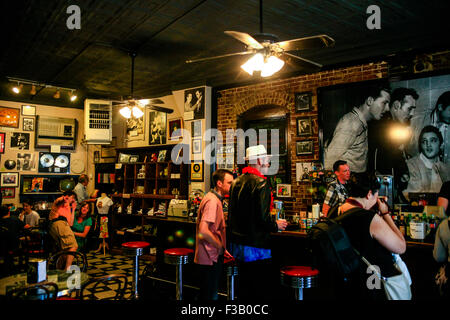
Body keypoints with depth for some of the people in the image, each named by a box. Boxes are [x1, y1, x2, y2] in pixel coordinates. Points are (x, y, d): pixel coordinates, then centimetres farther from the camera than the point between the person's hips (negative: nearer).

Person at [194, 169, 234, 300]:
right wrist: (221, 247, -16)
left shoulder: (215, 199, 13)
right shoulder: (212, 201, -19)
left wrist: (222, 248, 14)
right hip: (210, 259, -10)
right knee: (210, 295, 0)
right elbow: (203, 231, -28)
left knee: (210, 294, 19)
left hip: (212, 256, 10)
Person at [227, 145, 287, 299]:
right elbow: (262, 218, -21)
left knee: (245, 286, 18)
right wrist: (276, 225, -2)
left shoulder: (236, 182, 9)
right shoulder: (261, 183, -16)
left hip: (236, 243, 9)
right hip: (255, 246, -8)